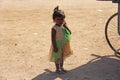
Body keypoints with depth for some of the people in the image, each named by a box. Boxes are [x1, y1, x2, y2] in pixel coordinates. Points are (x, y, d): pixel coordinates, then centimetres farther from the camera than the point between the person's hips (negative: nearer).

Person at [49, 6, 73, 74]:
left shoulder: (63, 26, -3)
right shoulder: (54, 28, -22)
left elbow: (70, 33, -5)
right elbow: (53, 38, -21)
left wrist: (66, 26, -17)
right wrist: (55, 47, -22)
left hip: (63, 45, 7)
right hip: (57, 45, -7)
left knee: (62, 56, 19)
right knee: (57, 57, 7)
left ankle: (61, 67, 35)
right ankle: (58, 69, 21)